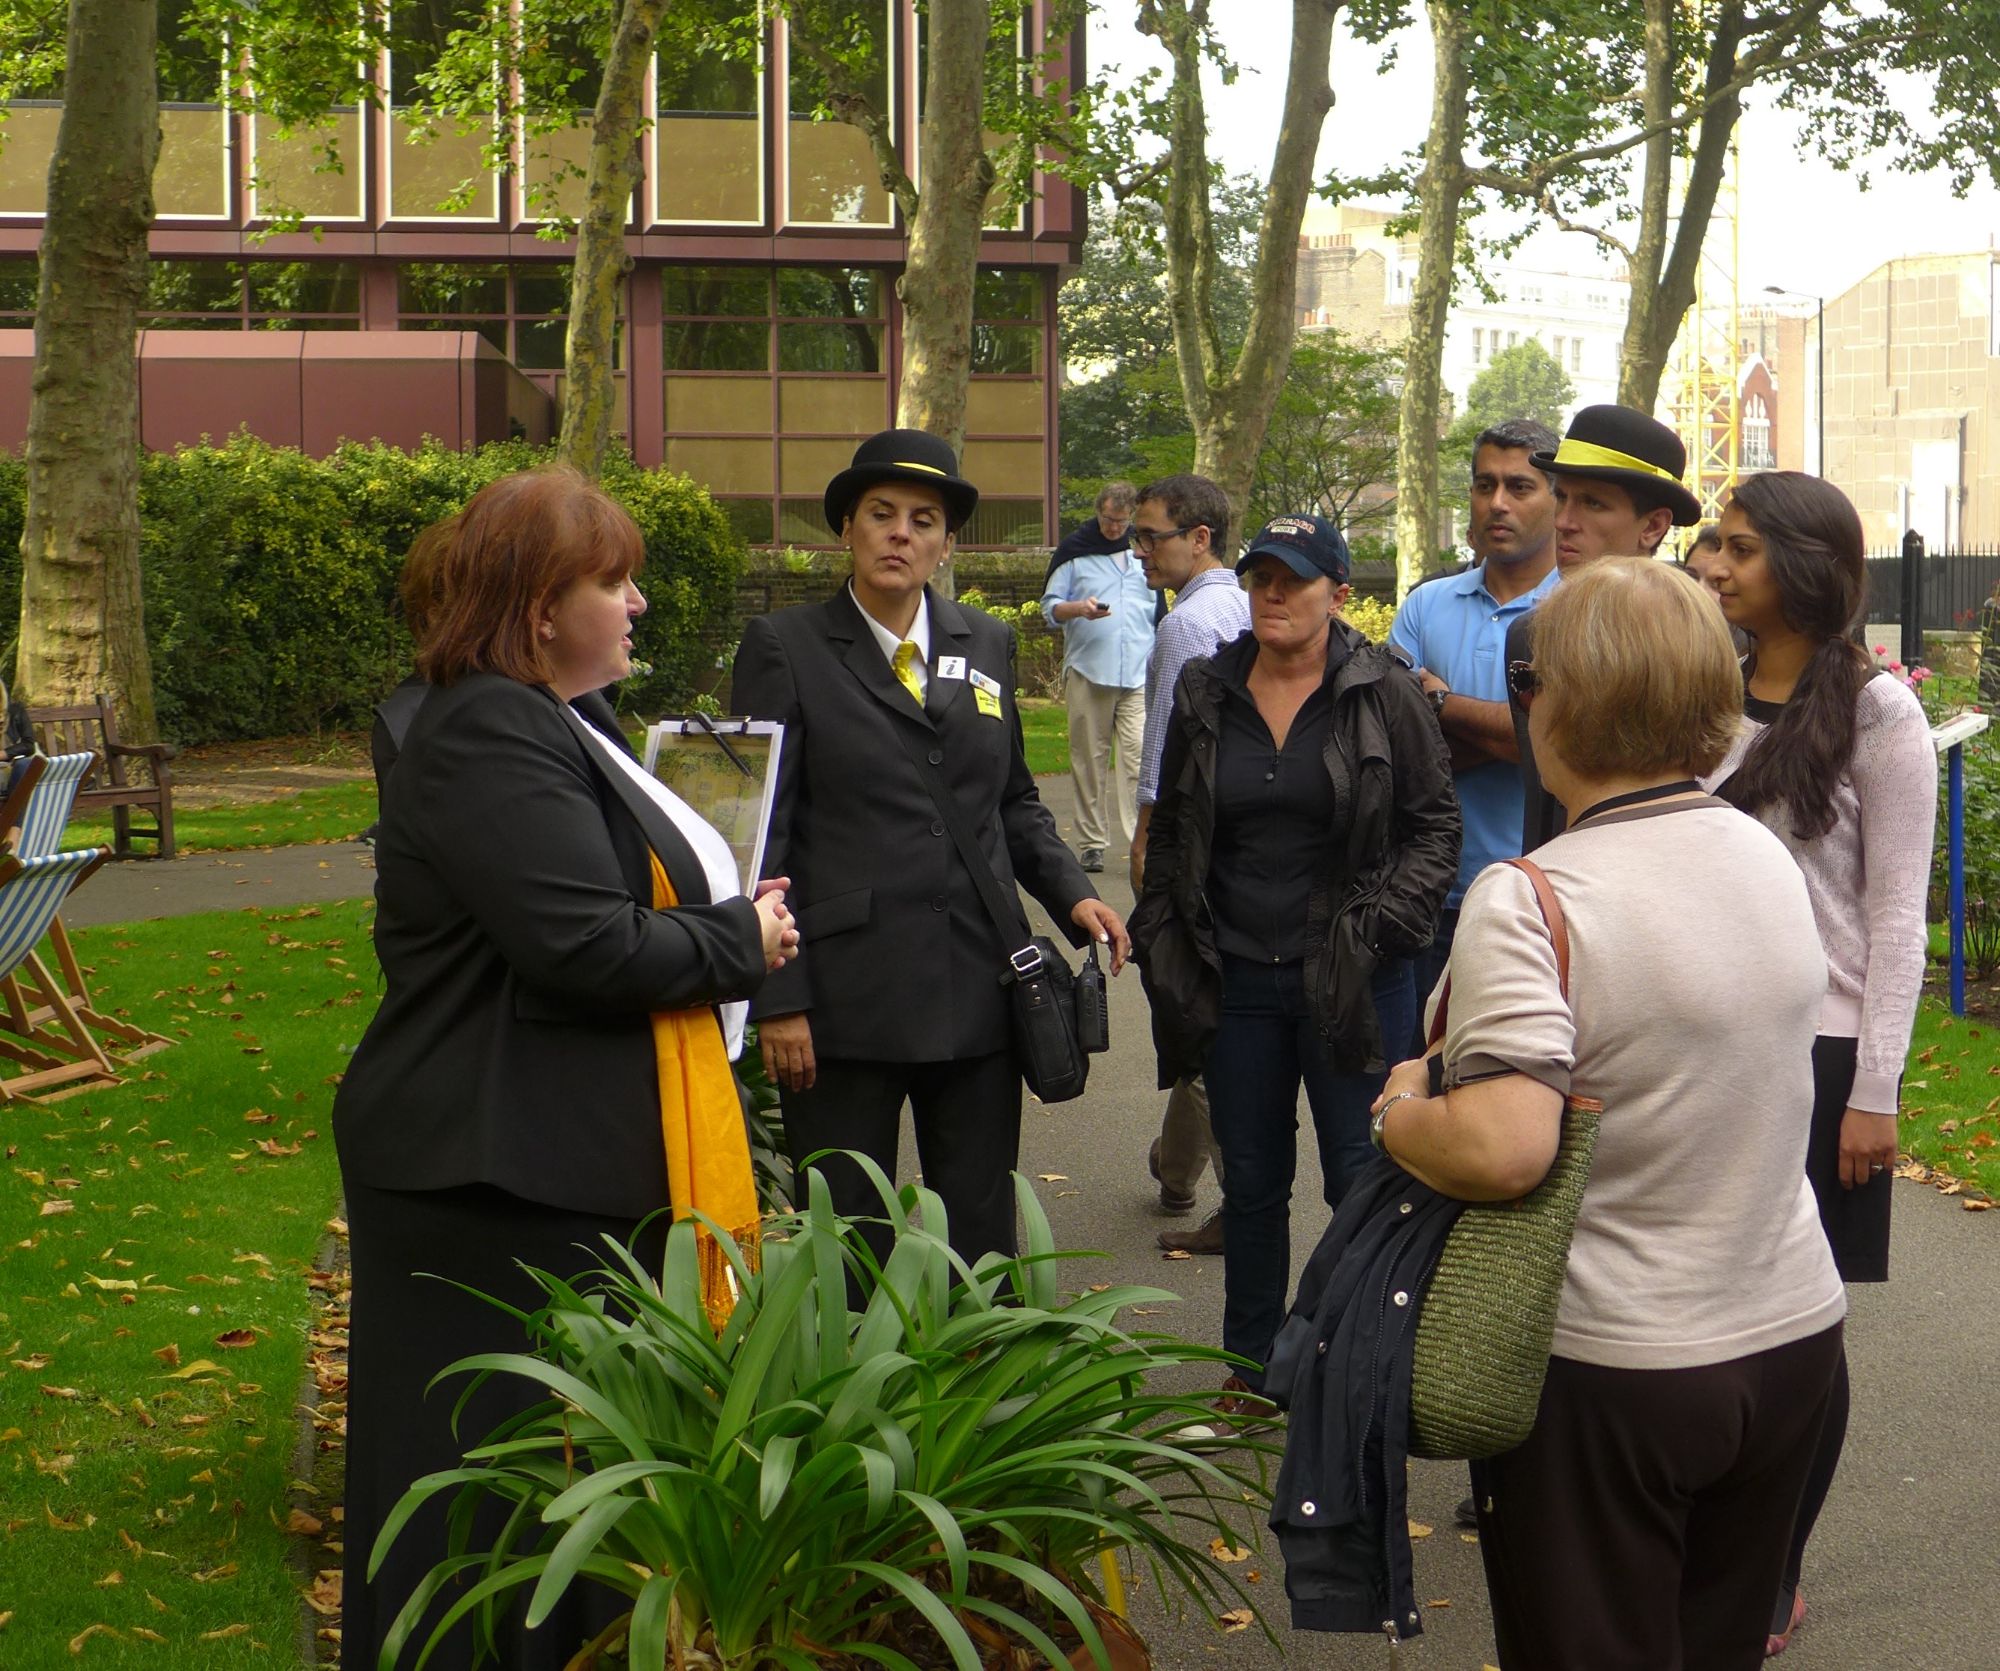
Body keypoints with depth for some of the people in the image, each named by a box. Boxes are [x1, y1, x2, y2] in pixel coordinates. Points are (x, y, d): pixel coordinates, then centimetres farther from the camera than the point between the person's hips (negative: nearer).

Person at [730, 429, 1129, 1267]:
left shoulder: (988, 645, 13)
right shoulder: (784, 648, -1)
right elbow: (761, 834, -4)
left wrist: (1071, 892, 3)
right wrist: (777, 1000, -10)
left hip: (979, 995, 4)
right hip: (844, 1000, -4)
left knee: (981, 1247, 9)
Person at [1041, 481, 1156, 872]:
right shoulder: (1074, 551, 7)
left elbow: (1160, 609, 22)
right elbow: (1049, 606, 6)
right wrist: (1080, 608, -14)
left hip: (1139, 674, 1)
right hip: (1087, 671, -1)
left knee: (1139, 757, -11)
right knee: (1090, 759, 2)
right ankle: (1091, 844, 8)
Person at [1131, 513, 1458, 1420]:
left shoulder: (1384, 696, -3)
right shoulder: (1206, 694, 8)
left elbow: (1434, 827, -1)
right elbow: (1169, 833, 15)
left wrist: (1377, 927, -11)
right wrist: (1164, 947, 7)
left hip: (1350, 981, -3)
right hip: (1236, 980, 4)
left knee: (1361, 1177, 0)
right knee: (1250, 1182, 12)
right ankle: (1250, 1369, 24)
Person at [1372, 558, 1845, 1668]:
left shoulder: (1528, 901, -21)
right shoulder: (1770, 859, 2)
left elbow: (1503, 1149, -31)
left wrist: (1397, 1114, -11)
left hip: (1610, 1369, -6)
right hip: (1794, 1337, 7)